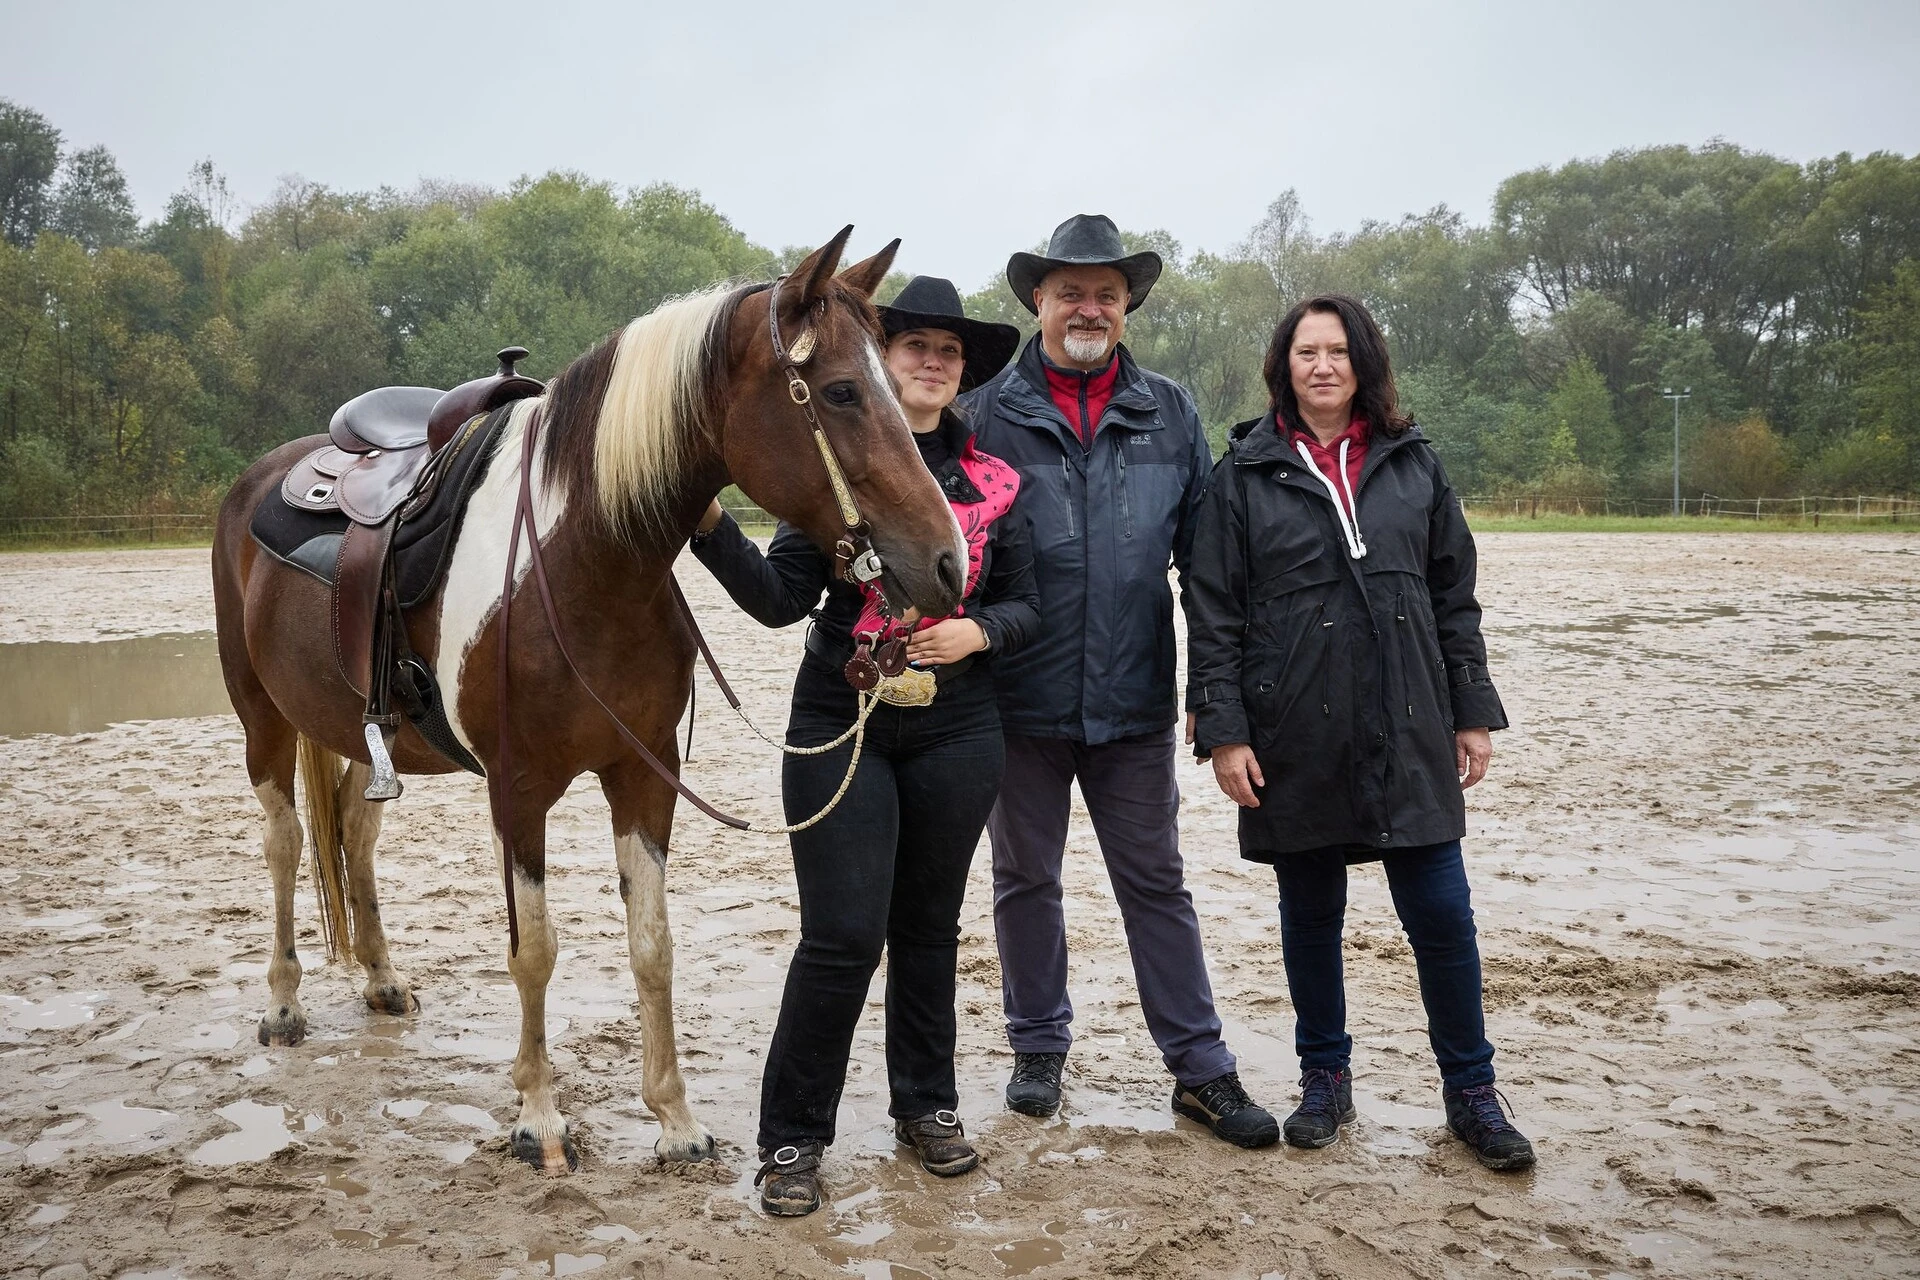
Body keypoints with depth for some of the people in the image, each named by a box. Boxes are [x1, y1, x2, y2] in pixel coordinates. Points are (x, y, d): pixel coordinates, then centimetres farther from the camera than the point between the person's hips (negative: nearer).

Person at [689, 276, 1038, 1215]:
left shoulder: (990, 484, 6)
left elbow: (1024, 606, 7)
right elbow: (781, 599, -6)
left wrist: (977, 631, -13)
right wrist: (712, 528, -20)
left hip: (955, 732, 3)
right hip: (840, 726, -2)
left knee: (929, 925, 13)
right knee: (843, 935, -5)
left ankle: (926, 1104, 31)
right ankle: (792, 1135, 11)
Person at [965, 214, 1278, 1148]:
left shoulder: (1170, 415, 4)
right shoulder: (988, 414, -2)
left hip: (1133, 698, 1)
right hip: (1020, 697, -1)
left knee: (1156, 885, 10)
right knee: (1026, 880, 13)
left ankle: (1201, 1069, 19)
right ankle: (1039, 1047, 31)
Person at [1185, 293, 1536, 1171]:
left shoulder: (1413, 464, 8)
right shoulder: (1245, 474, 2)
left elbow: (1455, 598, 11)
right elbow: (1213, 614, -1)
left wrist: (1473, 712, 7)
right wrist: (1223, 730, -8)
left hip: (1407, 735, 1)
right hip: (1296, 738, -1)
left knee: (1441, 914, 1)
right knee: (1310, 914, 10)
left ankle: (1470, 1091, 18)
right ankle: (1325, 1079, 27)